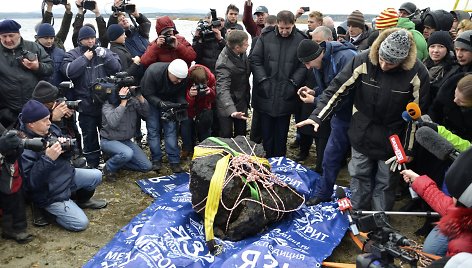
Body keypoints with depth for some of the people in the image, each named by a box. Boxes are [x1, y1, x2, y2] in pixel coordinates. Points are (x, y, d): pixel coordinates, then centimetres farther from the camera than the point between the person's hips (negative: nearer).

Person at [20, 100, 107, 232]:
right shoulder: (24, 147, -26)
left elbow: (66, 157, 8)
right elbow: (30, 182, -30)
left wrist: (65, 146, -16)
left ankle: (82, 201, 31)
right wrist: (48, 159, -36)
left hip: (67, 175, 7)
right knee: (81, 223, -10)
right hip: (50, 194, -7)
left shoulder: (51, 129, -5)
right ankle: (47, 211, 14)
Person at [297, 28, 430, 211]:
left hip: (391, 140, -1)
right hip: (362, 134, 2)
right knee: (359, 177, 17)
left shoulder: (416, 73, -18)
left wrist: (408, 149, -5)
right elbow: (337, 89, -12)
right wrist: (317, 117, -20)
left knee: (385, 183, 14)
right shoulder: (363, 61, -17)